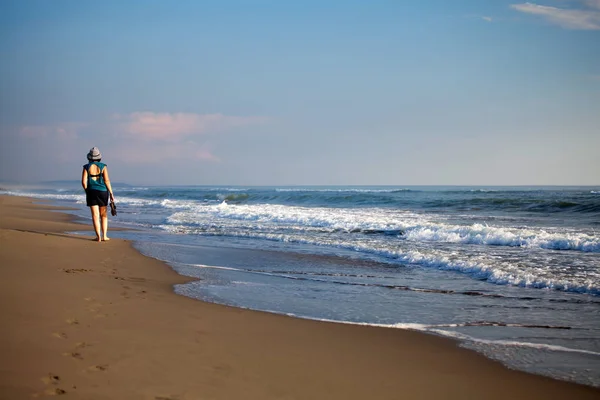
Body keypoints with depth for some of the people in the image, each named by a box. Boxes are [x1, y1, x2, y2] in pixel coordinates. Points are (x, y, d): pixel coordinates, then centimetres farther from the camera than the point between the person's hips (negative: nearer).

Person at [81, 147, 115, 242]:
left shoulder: (86, 167, -3)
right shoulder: (103, 166, -4)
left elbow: (83, 181, -6)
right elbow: (107, 180, -8)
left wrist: (87, 191, 11)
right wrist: (111, 194, -4)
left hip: (91, 192, 0)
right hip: (103, 191, 0)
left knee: (95, 215, 1)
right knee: (104, 215, 11)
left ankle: (98, 237, -4)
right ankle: (104, 236, 7)